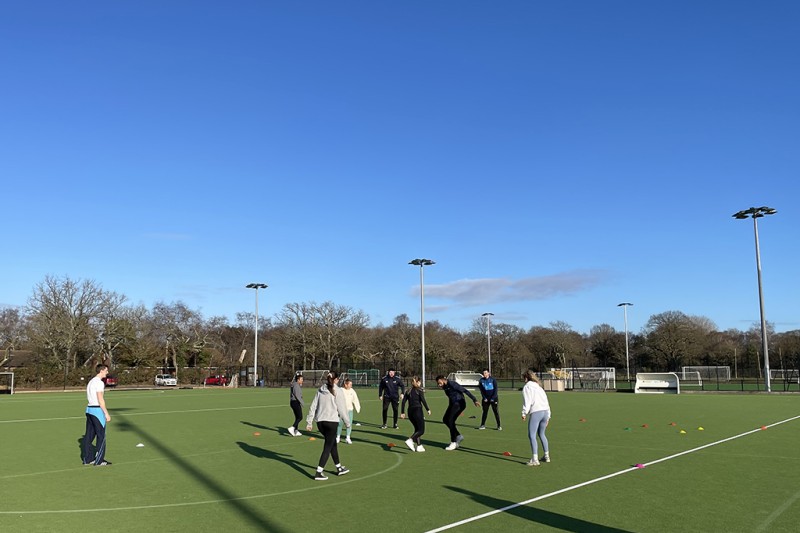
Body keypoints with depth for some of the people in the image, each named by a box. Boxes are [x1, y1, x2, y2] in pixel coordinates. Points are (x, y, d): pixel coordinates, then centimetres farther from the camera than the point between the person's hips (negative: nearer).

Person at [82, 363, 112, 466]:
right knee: (101, 436, -3)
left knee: (89, 435, 12)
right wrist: (106, 413, -17)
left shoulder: (91, 381, 16)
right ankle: (99, 460, 0)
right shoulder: (99, 382, -13)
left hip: (89, 409, 9)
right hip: (98, 410, -9)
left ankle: (87, 459, 17)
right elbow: (100, 400, -19)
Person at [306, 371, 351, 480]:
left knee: (333, 444, 20)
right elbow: (342, 409, -6)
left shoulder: (320, 390, 8)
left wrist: (309, 421, 11)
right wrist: (347, 422, 4)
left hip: (320, 421, 6)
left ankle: (339, 468, 31)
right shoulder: (338, 391, -6)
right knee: (328, 447, 0)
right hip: (331, 421, -6)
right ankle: (319, 472, -4)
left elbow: (313, 406, 7)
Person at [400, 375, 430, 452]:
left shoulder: (409, 391, 11)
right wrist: (428, 409, -6)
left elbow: (403, 401, 8)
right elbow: (423, 400, -15)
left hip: (410, 412, 6)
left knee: (417, 429, 19)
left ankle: (419, 446, 14)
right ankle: (410, 440, -21)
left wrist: (402, 412, 11)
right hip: (418, 411, -6)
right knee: (421, 430, -2)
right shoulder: (419, 391, -4)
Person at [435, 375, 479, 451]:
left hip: (459, 404, -9)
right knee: (445, 419, 6)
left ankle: (453, 443, -4)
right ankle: (458, 436, 15)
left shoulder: (452, 384, -19)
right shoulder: (445, 387, 8)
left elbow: (465, 391, -21)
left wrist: (474, 400, -26)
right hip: (453, 404, 10)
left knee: (450, 421, -13)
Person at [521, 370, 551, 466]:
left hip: (535, 412, -8)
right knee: (541, 434, 22)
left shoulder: (527, 387, 5)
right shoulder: (539, 387, 25)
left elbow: (527, 401, -8)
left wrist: (524, 413, -9)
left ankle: (535, 459, -13)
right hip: (545, 411, 8)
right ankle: (547, 456, 28)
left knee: (532, 435, -6)